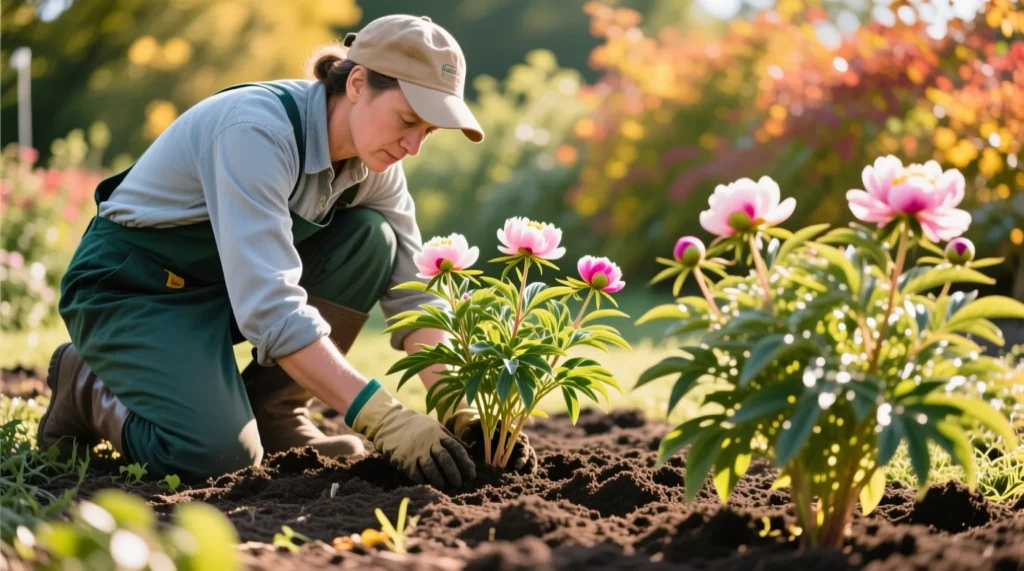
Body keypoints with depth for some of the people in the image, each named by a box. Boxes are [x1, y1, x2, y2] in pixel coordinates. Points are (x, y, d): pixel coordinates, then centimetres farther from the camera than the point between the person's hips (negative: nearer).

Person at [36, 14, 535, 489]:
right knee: (220, 453, -29)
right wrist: (386, 420, -42)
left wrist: (462, 409, -20)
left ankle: (274, 412, -3)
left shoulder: (372, 161, -7)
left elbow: (411, 292, -5)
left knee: (372, 239, -14)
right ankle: (88, 387, 1)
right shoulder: (257, 130, -31)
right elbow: (269, 306, -39)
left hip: (228, 282, 7)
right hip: (129, 288, -7)